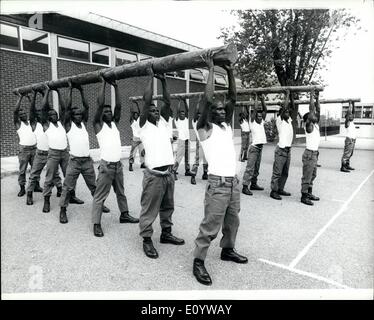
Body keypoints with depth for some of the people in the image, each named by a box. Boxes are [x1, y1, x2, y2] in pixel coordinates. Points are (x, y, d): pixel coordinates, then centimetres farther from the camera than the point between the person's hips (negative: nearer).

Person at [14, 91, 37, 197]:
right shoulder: (18, 123, 2)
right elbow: (15, 110, -12)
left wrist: (29, 98, 3)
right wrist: (20, 97, -11)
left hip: (34, 148, 3)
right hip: (24, 149, -3)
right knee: (22, 170, 0)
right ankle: (22, 188, 8)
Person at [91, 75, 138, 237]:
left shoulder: (115, 123, 11)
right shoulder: (98, 125, -4)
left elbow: (119, 106, 3)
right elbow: (100, 104, -12)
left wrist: (115, 87, 1)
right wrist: (103, 83, -8)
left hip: (118, 164, 6)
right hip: (106, 166, -6)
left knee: (121, 192, 19)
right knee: (100, 196, 0)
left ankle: (124, 215, 33)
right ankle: (96, 224, 7)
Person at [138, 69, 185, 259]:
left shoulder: (163, 123, 14)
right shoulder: (144, 126, -2)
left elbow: (167, 102, 8)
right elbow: (147, 100, -10)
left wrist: (163, 81, 7)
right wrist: (151, 77, -4)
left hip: (169, 173, 6)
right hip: (154, 174, -6)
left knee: (167, 207, 18)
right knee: (149, 209, 3)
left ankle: (166, 233, 33)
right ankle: (146, 240, 16)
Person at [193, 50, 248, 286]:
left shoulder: (227, 126, 13)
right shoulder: (206, 130, -6)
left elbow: (233, 98, 11)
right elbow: (208, 99, -15)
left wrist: (231, 73, 7)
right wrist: (211, 69, -10)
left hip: (234, 182, 7)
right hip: (218, 184, -7)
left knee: (232, 221, 20)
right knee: (210, 226, -1)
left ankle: (228, 250, 39)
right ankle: (198, 260, 13)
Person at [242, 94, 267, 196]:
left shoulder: (261, 122, 12)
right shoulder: (253, 122, -4)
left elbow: (265, 110, 10)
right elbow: (255, 109, -10)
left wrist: (262, 99, 7)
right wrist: (256, 98, -3)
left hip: (260, 148, 7)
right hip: (254, 148, -7)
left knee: (256, 168, 13)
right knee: (250, 168, -10)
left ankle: (253, 184, 23)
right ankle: (245, 187, -10)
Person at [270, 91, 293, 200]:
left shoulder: (289, 120, 13)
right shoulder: (279, 121, -6)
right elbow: (284, 107, -14)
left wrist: (291, 97, 14)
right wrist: (287, 95, -6)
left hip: (288, 150, 8)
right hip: (281, 150, -8)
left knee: (285, 173, 13)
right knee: (277, 172, -3)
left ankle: (280, 189, 23)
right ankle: (273, 191, 3)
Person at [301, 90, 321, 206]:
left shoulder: (315, 125, 11)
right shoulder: (309, 126, -11)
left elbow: (318, 111, 11)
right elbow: (311, 111, -17)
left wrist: (317, 97, 11)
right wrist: (311, 96, -12)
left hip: (314, 153, 9)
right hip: (309, 154, -9)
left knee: (312, 175, 16)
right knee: (307, 176, -3)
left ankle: (309, 194, 26)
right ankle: (304, 196, 3)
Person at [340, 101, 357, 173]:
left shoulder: (352, 122, 13)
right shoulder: (347, 123, -9)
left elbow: (353, 112, 18)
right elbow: (349, 112, -17)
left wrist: (353, 104, 16)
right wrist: (350, 105, -11)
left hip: (353, 140, 9)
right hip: (349, 139, -9)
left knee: (350, 154, 13)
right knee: (346, 154, -9)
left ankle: (347, 165, 21)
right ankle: (343, 167, -8)